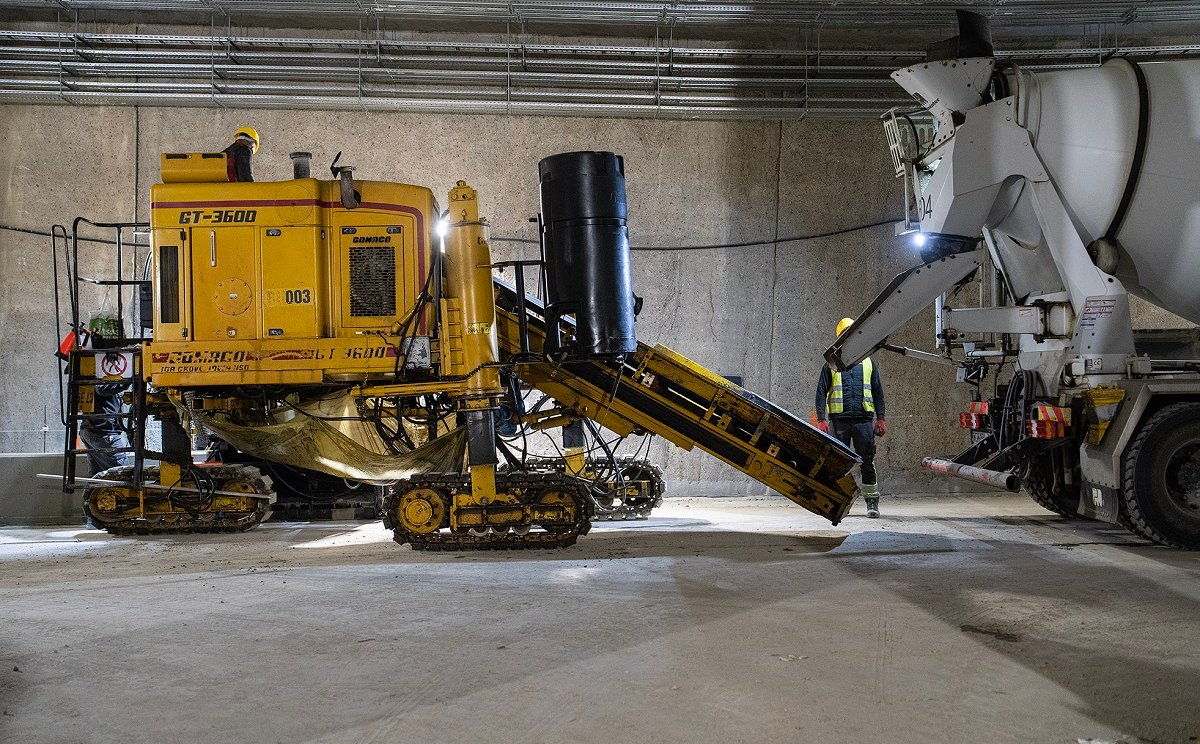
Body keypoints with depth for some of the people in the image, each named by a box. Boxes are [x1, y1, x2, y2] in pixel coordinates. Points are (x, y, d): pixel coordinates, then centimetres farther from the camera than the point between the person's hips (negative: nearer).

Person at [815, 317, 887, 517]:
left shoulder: (868, 363, 15)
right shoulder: (832, 364, 11)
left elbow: (878, 392, 15)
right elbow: (821, 392, 6)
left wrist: (880, 418, 6)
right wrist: (821, 419, -5)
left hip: (864, 420, 1)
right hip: (839, 421, 0)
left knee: (867, 462, -1)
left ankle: (872, 503, 4)